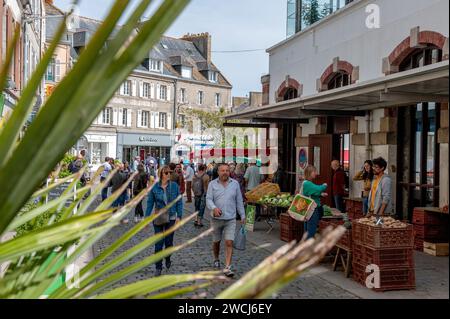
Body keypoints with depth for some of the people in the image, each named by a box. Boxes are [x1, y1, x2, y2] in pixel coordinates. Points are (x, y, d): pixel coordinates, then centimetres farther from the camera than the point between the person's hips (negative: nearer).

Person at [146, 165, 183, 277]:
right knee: (158, 243, 0)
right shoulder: (154, 187, -5)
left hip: (171, 218, 1)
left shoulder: (174, 186, -4)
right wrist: (147, 217, -2)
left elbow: (179, 202, 0)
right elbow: (150, 203, 0)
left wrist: (179, 216, -7)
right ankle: (158, 267, 11)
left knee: (169, 242, 9)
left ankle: (168, 259, 38)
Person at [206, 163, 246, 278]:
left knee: (229, 243, -9)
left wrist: (243, 216, 8)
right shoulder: (212, 184, -1)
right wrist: (214, 208, -29)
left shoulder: (235, 184, 3)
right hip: (216, 219, 0)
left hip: (230, 219, 0)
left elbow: (239, 201, 8)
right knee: (216, 242, 16)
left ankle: (227, 268, -8)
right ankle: (216, 259, 41)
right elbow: (208, 200, -8)